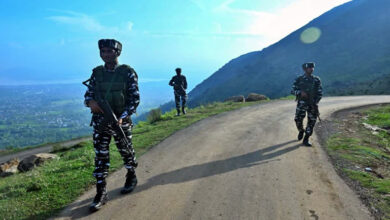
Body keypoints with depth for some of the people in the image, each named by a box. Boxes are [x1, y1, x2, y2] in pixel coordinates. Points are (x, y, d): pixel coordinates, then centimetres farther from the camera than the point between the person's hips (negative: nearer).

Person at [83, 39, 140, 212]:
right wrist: (90, 102, -14)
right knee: (100, 157, 4)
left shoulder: (127, 72, -5)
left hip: (121, 121, -3)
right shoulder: (96, 73, 5)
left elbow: (135, 98, -7)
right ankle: (101, 193, 13)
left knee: (126, 152, 13)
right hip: (99, 122, 3)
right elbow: (88, 93, 11)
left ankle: (131, 178, 39)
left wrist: (122, 117, -18)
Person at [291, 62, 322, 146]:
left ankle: (306, 139, 9)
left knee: (312, 121, -2)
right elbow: (293, 90, 0)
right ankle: (301, 131, 24)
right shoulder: (299, 79, 2)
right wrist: (300, 92, -20)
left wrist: (316, 102, -4)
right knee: (298, 119, -10)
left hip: (312, 104, 2)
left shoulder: (316, 79, 7)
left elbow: (320, 92, 8)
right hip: (302, 103, -2)